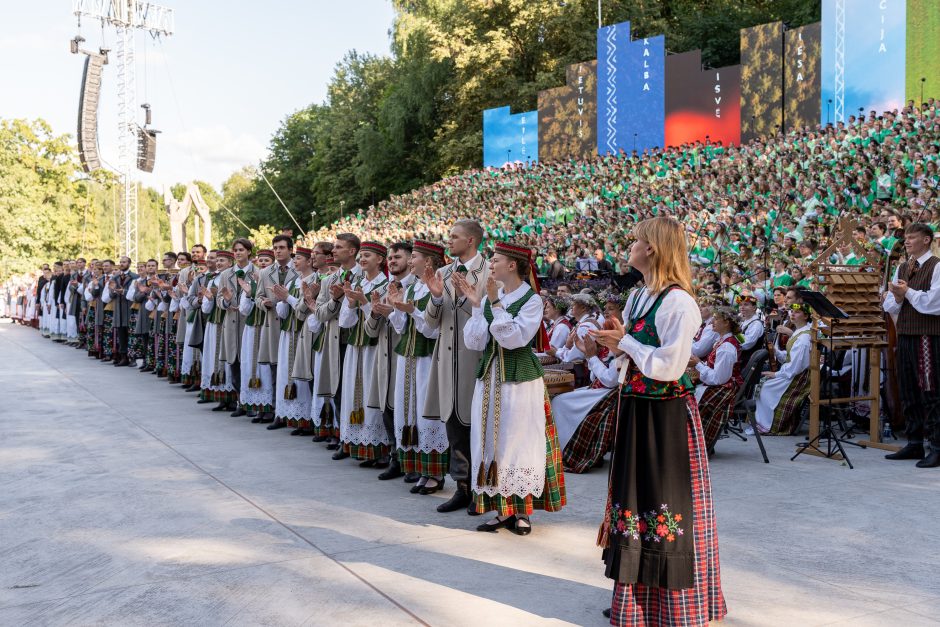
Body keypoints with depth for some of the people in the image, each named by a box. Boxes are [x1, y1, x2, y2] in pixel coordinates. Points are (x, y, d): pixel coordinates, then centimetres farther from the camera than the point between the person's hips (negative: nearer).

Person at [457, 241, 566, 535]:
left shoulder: (532, 300, -7)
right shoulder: (489, 298, 8)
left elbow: (514, 337, -20)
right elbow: (474, 342, 0)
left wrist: (496, 303, -20)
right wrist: (476, 305, -8)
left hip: (520, 379, -5)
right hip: (489, 378, 6)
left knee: (519, 441, 0)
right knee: (492, 442, 6)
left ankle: (522, 511, 12)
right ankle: (503, 509, 16)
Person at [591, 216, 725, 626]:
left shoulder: (678, 302, -17)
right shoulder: (637, 297, 10)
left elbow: (669, 366, -22)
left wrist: (625, 342, -14)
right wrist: (611, 342, -2)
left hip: (668, 415, -9)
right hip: (636, 410, 9)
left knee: (665, 500, 1)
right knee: (633, 498, 15)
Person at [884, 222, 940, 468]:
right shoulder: (902, 268, 16)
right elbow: (889, 306, 15)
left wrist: (908, 292, -10)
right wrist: (897, 298, -6)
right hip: (905, 334, 7)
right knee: (908, 391, 11)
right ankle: (914, 443, 20)